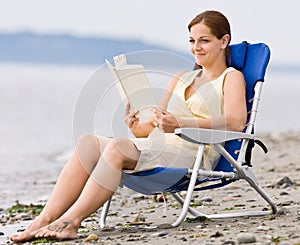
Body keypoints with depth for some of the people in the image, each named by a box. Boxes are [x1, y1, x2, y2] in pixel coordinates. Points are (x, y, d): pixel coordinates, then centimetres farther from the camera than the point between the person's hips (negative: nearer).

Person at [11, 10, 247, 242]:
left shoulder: (232, 78, 7)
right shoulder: (181, 78, 29)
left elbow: (236, 122, -14)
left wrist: (180, 124, -25)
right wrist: (136, 127, -1)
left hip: (191, 155, -7)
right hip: (157, 148, 7)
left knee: (119, 146, -31)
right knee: (88, 142, -18)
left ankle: (70, 221, -35)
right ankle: (45, 220, -29)